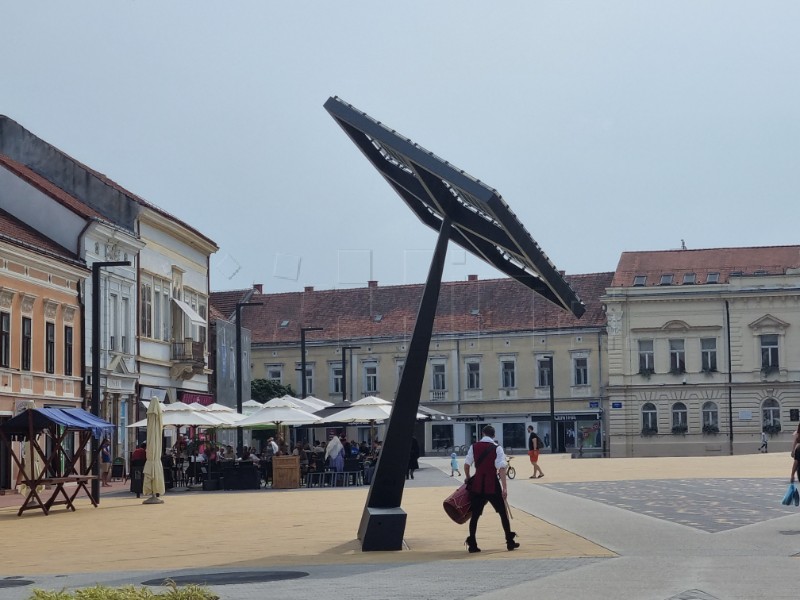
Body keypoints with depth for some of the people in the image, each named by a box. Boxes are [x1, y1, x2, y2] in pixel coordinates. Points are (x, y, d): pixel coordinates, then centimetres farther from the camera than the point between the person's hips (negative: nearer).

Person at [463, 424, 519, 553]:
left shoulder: (474, 447, 2)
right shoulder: (497, 448, -6)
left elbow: (466, 465, 2)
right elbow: (502, 468, -14)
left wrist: (468, 479, 20)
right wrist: (504, 488, -15)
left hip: (477, 484, 2)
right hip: (492, 485, -2)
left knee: (475, 514, 8)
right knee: (503, 512, 12)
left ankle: (472, 544, 3)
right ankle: (510, 542, 15)